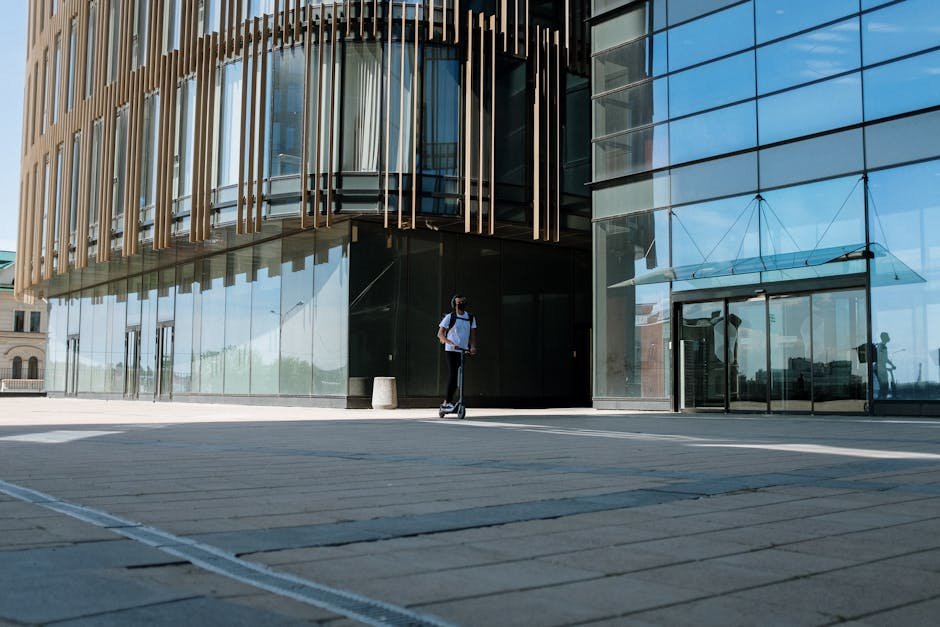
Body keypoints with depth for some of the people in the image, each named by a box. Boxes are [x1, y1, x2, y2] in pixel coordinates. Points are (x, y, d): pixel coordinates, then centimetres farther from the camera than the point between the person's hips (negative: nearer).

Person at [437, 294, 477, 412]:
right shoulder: (450, 317, -5)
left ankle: (447, 402, 15)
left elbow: (473, 334, 7)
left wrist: (473, 347, -12)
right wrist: (451, 343, -23)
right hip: (451, 350, -5)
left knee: (458, 377, 6)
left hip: (464, 351, 5)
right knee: (453, 375, -12)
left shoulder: (471, 318, 8)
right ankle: (447, 402, -7)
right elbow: (440, 334, -8)